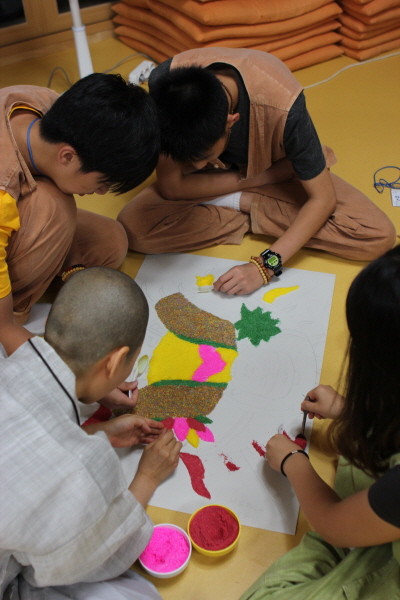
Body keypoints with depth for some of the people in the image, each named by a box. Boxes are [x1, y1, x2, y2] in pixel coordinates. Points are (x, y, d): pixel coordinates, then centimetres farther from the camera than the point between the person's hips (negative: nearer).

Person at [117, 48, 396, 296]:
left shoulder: (281, 105, -37)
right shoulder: (165, 84, -31)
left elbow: (322, 199, -27)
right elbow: (170, 186, -23)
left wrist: (266, 265, -36)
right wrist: (254, 178, -26)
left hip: (278, 171, -1)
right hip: (215, 181, 1)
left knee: (379, 237, -21)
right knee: (132, 227, -26)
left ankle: (239, 203, -9)